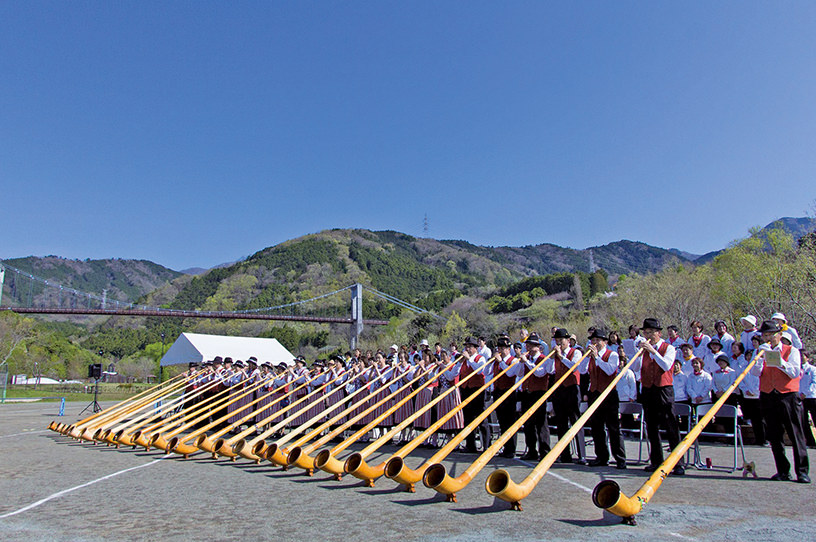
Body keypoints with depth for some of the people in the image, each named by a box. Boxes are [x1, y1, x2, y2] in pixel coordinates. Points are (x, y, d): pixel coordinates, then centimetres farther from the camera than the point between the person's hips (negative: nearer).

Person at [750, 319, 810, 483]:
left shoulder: (791, 351, 6)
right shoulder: (761, 352, 14)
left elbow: (795, 373, -7)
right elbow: (756, 372, 0)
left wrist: (778, 359, -16)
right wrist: (761, 355, -12)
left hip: (788, 396, -3)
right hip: (768, 397, 3)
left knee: (796, 434, -4)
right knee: (774, 436, 3)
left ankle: (802, 471, 1)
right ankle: (783, 471, 10)